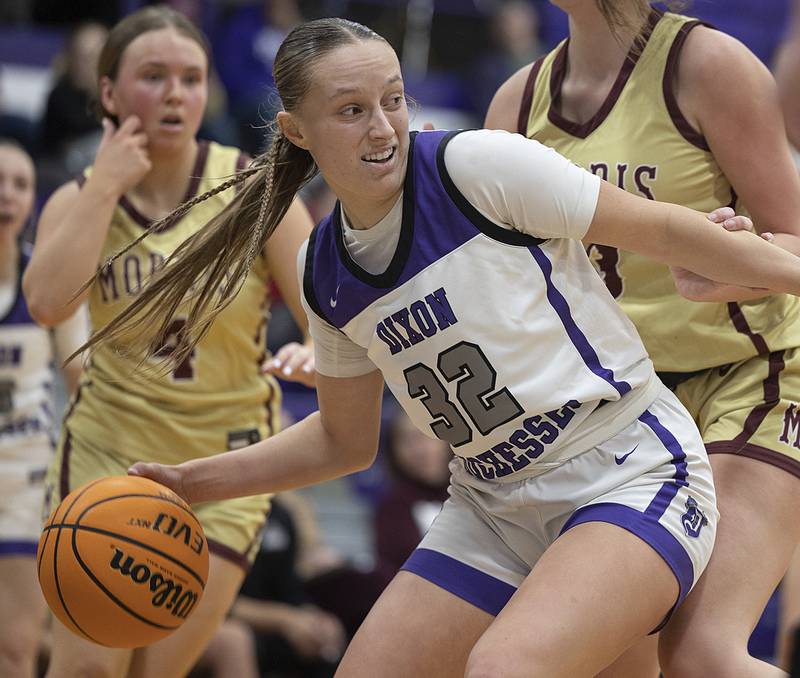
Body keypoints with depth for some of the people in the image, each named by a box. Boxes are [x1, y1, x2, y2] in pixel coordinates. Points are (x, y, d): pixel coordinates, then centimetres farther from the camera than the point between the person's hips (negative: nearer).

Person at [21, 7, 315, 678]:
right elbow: (48, 302, -22)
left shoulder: (256, 190, -7)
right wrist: (107, 184, -19)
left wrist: (320, 356, -34)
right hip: (107, 451, 1)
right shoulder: (79, 200, -1)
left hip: (223, 469, -1)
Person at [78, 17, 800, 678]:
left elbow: (663, 229, -7)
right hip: (495, 508, 7)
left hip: (631, 473, -7)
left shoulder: (476, 164, -13)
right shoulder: (324, 272, 6)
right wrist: (192, 481, 12)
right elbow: (345, 440, 19)